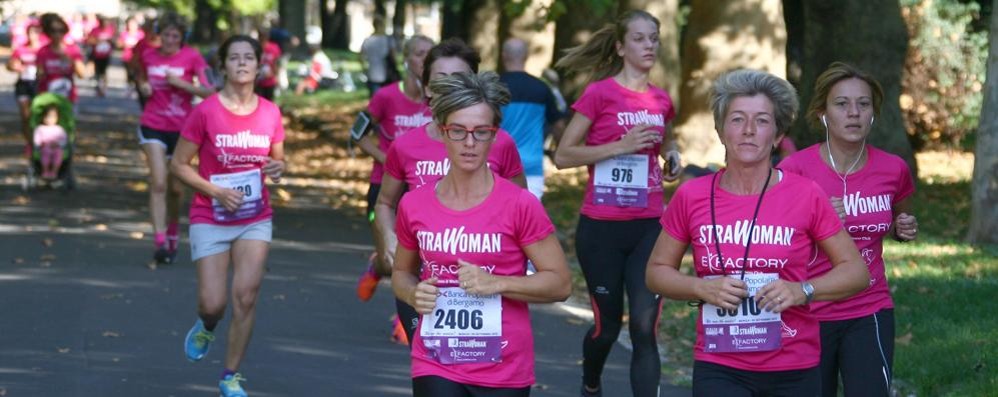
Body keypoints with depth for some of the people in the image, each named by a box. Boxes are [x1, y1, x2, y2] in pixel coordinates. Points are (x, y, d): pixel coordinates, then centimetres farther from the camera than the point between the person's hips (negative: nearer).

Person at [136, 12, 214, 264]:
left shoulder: (192, 57, -5)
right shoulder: (148, 56, 3)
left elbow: (209, 90, -10)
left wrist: (181, 83, -19)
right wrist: (143, 87, 2)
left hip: (181, 128, 0)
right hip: (153, 126, 0)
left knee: (176, 187, 10)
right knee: (158, 183, -14)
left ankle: (173, 232, 35)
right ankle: (160, 241, -19)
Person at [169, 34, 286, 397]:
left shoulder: (270, 113, -1)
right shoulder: (205, 112, -11)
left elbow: (278, 160, 14)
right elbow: (179, 164, -5)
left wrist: (278, 169, -10)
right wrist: (216, 191, -17)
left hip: (255, 220, 2)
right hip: (210, 221, -2)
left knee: (246, 296, -6)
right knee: (213, 303, -6)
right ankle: (205, 326, 33)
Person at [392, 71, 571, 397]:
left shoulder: (520, 205, -8)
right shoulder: (413, 206, 1)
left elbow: (560, 283, -6)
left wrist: (496, 283, -19)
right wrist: (414, 294, -6)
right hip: (436, 369, 1)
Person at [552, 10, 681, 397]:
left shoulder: (661, 100, 8)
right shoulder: (600, 93, -6)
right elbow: (562, 155, -8)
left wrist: (672, 153, 8)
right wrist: (620, 146, -17)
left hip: (648, 229, 3)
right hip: (601, 228, -3)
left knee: (644, 328, -8)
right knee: (608, 324, 9)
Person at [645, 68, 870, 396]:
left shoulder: (806, 195, -5)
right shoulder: (691, 197, -1)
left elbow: (855, 271, 2)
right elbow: (657, 271, 9)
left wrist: (803, 291, -15)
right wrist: (703, 288, -10)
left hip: (793, 371, 1)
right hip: (719, 370, 0)